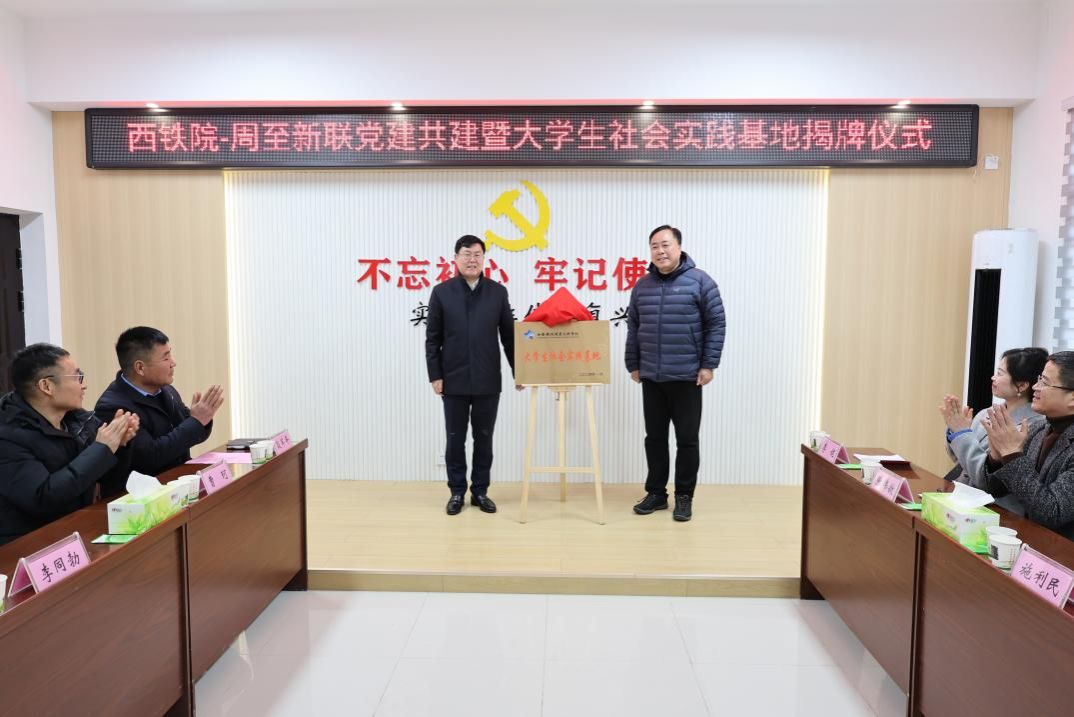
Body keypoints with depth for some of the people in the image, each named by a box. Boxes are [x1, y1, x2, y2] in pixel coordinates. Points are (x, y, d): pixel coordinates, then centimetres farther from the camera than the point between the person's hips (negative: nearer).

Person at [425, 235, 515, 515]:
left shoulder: (498, 292, 4)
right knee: (455, 439, 7)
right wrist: (435, 375, -4)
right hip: (454, 380, -1)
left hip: (487, 381, 1)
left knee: (484, 438, 8)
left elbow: (509, 335, 6)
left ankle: (480, 491, 20)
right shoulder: (442, 292, 1)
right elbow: (432, 338, 1)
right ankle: (457, 492, 20)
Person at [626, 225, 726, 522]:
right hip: (651, 377, 4)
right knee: (654, 438, 11)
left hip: (686, 377, -4)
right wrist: (633, 365, 10)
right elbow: (633, 329, 14)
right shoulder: (642, 286, 9)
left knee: (687, 439, 4)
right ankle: (656, 493, 23)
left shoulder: (700, 281, -4)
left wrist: (708, 365, -9)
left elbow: (716, 325, -5)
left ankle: (684, 496, 17)